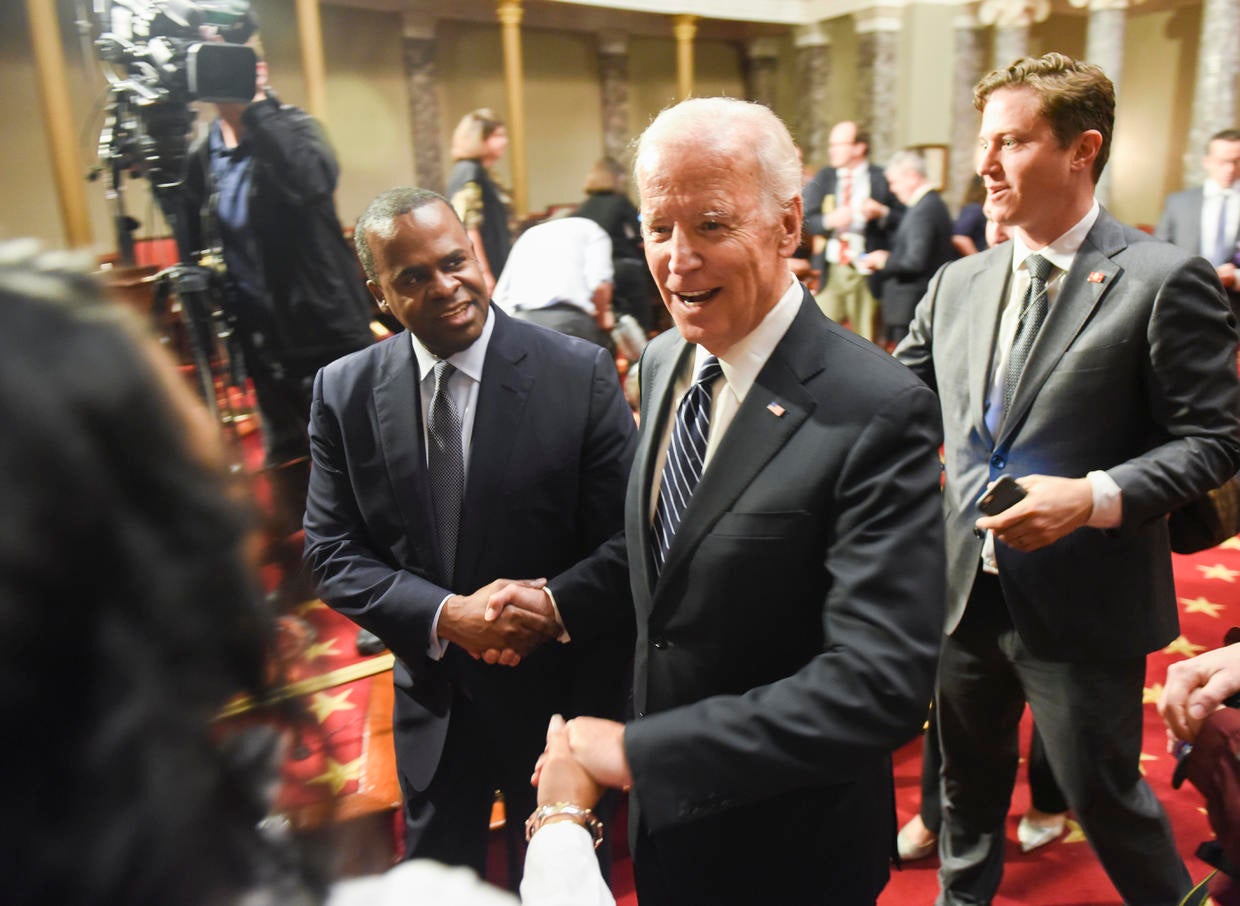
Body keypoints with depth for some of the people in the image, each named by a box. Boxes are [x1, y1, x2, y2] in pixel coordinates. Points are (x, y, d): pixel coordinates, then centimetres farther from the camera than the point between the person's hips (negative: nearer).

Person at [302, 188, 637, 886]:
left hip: (558, 694, -2)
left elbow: (627, 540, -12)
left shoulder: (579, 373, -16)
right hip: (433, 702, 3)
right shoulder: (344, 393, -7)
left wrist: (556, 612, -27)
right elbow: (333, 554, -6)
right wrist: (445, 617, -21)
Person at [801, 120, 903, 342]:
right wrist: (828, 220, -13)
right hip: (830, 272, 2)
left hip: (867, 272, -2)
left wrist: (882, 213, -16)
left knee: (865, 340, 4)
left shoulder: (882, 179, 3)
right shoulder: (823, 178, 12)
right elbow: (805, 219, 5)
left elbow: (903, 219, 2)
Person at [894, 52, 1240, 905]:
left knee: (1103, 795, 13)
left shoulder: (1164, 281, -11)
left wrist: (1096, 498, -24)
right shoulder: (958, 284, 4)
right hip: (966, 590, 5)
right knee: (968, 785, 23)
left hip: (1081, 605, -5)